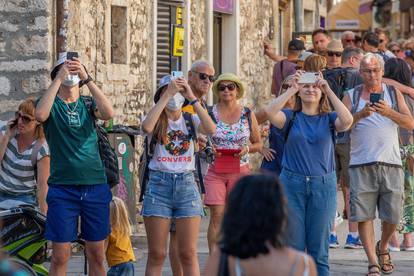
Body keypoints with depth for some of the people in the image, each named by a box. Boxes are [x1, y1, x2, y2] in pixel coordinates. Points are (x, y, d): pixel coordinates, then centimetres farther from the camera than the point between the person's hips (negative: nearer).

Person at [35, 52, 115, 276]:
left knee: (97, 255, 5)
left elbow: (109, 113, -11)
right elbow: (40, 115, -20)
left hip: (96, 187, 3)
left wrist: (86, 78, -15)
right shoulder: (52, 105, 4)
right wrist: (59, 78, -17)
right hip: (63, 188, -2)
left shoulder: (88, 105, 11)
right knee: (60, 256, -5)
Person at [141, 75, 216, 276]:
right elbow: (146, 127, -22)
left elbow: (211, 129, -13)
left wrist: (193, 98, -14)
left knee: (188, 254, 0)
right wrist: (167, 96, -18)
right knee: (156, 254, 0)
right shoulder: (157, 121, 4)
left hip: (187, 184, 1)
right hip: (159, 184, -1)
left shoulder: (191, 119, 8)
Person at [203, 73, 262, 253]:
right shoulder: (210, 113, 2)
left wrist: (247, 149, -9)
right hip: (215, 171, -1)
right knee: (217, 215, -9)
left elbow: (258, 144, 12)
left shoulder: (247, 115, 6)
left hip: (240, 171, 1)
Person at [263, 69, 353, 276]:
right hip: (292, 183, 0)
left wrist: (329, 91, -14)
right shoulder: (291, 117, 3)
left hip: (323, 186, 0)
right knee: (293, 246, 3)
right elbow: (270, 112, -16)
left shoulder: (328, 119, 4)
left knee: (319, 248, 4)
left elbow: (347, 121, -18)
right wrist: (292, 89, -14)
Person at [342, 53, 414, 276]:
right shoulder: (351, 96, 9)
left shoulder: (394, 94, 12)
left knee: (393, 215, 3)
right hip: (361, 165, -1)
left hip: (391, 163, 1)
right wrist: (360, 115, -19)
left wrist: (389, 112, -15)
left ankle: (382, 248, 30)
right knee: (364, 214, -7)